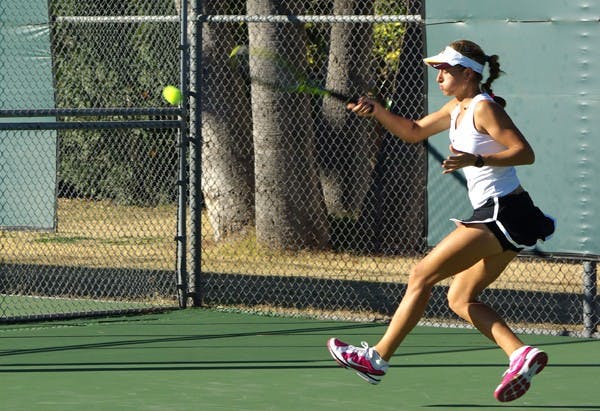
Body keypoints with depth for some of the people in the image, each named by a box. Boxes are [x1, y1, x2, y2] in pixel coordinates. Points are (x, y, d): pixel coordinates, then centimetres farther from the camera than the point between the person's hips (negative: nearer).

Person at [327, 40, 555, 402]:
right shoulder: (457, 109, 16)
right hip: (495, 214, 10)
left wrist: (474, 160, -27)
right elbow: (414, 131, 26)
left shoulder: (484, 108, -12)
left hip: (503, 215, -10)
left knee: (422, 276, -8)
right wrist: (375, 110, 11)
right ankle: (522, 354, -5)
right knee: (460, 300, 9)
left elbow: (525, 152, -18)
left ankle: (377, 358, -3)